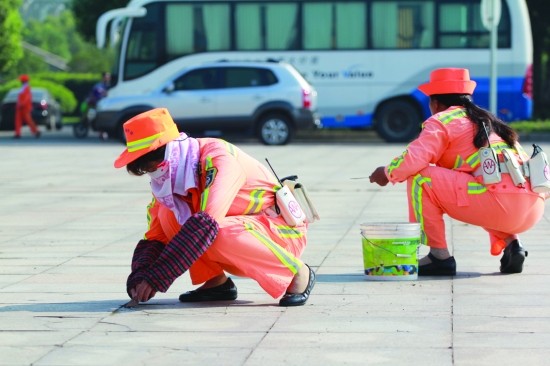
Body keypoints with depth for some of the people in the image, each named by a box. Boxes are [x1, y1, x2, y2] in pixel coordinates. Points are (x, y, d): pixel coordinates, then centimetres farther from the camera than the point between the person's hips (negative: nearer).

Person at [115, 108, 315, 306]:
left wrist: (156, 278, -38)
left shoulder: (218, 158, -26)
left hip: (284, 231, -7)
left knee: (221, 235, -37)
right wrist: (139, 278, -22)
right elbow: (155, 237, 0)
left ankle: (296, 273, -15)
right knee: (168, 213, -12)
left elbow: (206, 224, -37)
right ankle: (215, 282, -3)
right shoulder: (170, 178, -3)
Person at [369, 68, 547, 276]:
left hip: (500, 204, -8)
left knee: (420, 178, 2)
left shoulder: (441, 121, 6)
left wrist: (387, 173, 14)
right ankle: (510, 243, 15)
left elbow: (413, 161, -6)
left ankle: (439, 256, 2)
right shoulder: (488, 120, 29)